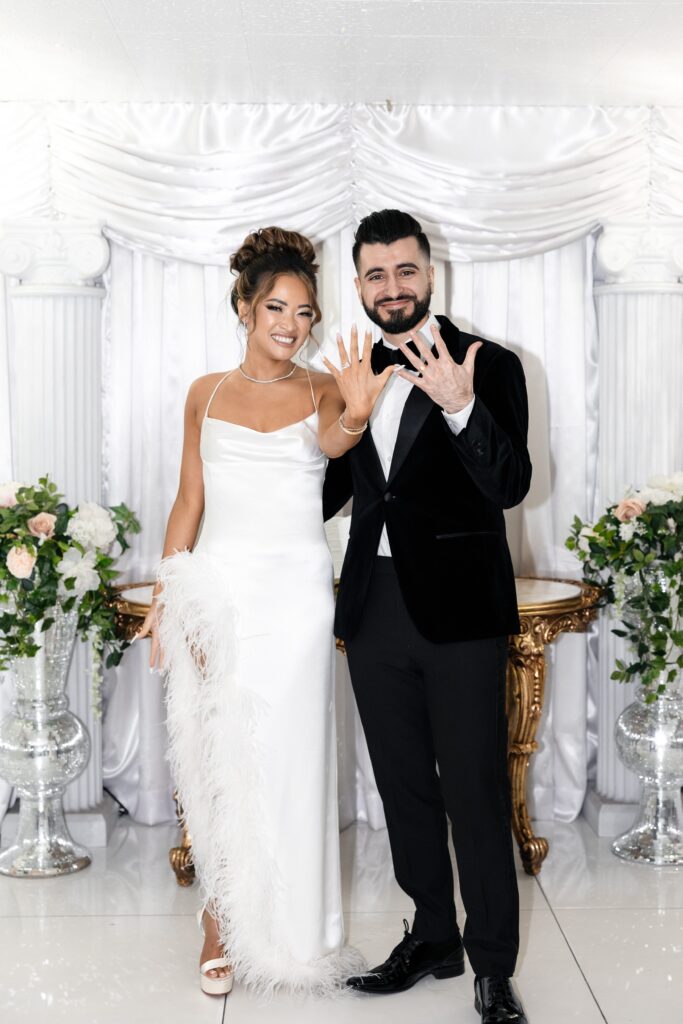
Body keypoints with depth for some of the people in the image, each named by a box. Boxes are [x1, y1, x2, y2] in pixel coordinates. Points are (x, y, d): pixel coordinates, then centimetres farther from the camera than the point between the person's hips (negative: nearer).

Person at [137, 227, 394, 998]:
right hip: (216, 590, 2)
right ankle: (223, 920, 17)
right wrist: (166, 597, 3)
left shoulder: (321, 390, 1)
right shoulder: (206, 393, 8)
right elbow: (188, 501, 10)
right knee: (216, 756, 3)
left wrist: (355, 416, -47)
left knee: (284, 756, 2)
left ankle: (282, 929, 17)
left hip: (294, 593, -1)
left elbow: (332, 440, -23)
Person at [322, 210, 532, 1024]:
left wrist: (460, 407, -33)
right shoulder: (353, 376, 9)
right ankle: (432, 938, 32)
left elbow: (511, 484, -18)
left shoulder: (488, 365, -6)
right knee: (404, 788, 15)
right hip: (375, 611, 6)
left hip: (457, 611, -5)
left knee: (475, 794, 0)